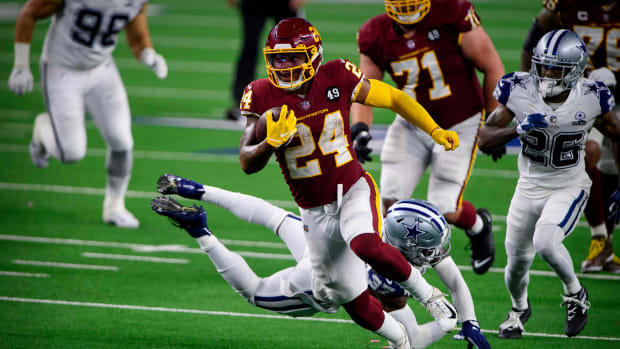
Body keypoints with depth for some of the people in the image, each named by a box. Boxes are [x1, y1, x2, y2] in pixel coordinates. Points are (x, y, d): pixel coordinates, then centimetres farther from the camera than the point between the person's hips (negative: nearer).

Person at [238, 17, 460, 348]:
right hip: (315, 212, 3)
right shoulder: (262, 96, -9)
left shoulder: (337, 78, -11)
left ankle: (425, 293, -11)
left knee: (366, 246, -36)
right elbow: (247, 163, -9)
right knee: (354, 301, 8)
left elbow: (392, 97, 4)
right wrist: (271, 142, -30)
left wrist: (435, 131, 6)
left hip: (353, 191, -2)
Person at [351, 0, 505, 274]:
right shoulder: (376, 36, -11)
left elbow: (493, 69, -15)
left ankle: (479, 226, 30)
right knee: (392, 198, -10)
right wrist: (359, 128, -25)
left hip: (459, 126, -4)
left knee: (445, 208, -7)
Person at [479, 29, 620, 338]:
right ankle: (519, 308, 47)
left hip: (569, 188, -3)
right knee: (517, 261, 12)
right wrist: (517, 130, -33)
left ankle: (575, 294, 1)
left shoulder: (591, 99, -17)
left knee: (545, 243, -29)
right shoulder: (520, 92, -16)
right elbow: (484, 139, -14)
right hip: (530, 187, 3)